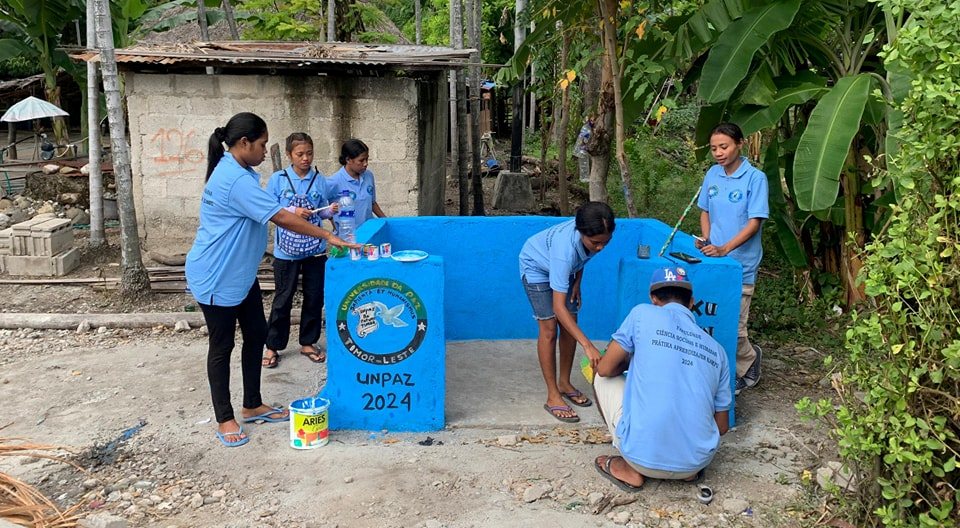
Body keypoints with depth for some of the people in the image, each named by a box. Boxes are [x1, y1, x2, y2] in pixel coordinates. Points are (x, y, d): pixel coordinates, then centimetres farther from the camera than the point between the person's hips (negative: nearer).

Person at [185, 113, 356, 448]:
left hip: (240, 274, 10)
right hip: (217, 278, -10)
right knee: (222, 345, 2)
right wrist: (327, 236, -21)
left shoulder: (237, 173, 9)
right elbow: (281, 218, -26)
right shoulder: (234, 179, -25)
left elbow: (269, 215, 22)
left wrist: (296, 216, 11)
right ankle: (225, 419, 16)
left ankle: (252, 407, 27)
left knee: (256, 335, 14)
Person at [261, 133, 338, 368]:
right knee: (283, 298, 6)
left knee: (314, 297, 10)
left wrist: (330, 211, -12)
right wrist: (293, 211, -20)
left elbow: (322, 211, 10)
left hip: (315, 249, 3)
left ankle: (308, 342, 26)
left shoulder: (319, 179, 2)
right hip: (287, 249, -2)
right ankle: (273, 346, 18)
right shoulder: (278, 179, -5)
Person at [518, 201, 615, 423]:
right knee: (549, 330, -11)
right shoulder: (565, 250, -46)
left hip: (563, 269, 7)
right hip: (537, 267, -7)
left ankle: (564, 383, 21)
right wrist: (587, 345, -51)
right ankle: (553, 397, -5)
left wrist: (577, 282, -1)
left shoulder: (595, 234, -28)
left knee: (570, 325, 5)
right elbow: (558, 306, -47)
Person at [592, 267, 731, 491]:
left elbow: (605, 369, 2)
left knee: (603, 379, 19)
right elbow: (722, 426, 15)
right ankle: (689, 470, 17)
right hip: (698, 461, 5)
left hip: (643, 457, -4)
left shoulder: (643, 314, -1)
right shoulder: (716, 350, 10)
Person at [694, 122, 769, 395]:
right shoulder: (712, 174, 5)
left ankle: (749, 360, 28)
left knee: (733, 328, -1)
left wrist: (724, 249, -24)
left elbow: (754, 223, -15)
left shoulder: (755, 178, -11)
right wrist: (706, 240, -2)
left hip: (739, 263, -5)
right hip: (712, 260, 5)